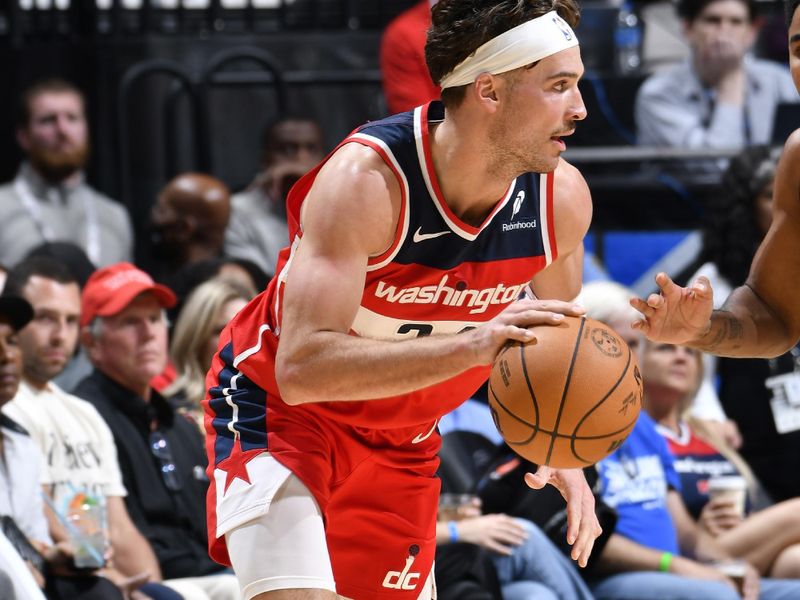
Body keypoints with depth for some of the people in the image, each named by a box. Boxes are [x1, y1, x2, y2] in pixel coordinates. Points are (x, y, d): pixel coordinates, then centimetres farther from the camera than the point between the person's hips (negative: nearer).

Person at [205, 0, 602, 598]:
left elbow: (558, 331, 10)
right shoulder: (365, 180, -32)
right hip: (277, 407, -6)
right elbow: (302, 367, -41)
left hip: (404, 437, 6)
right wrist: (471, 346, -50)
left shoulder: (563, 197, -14)